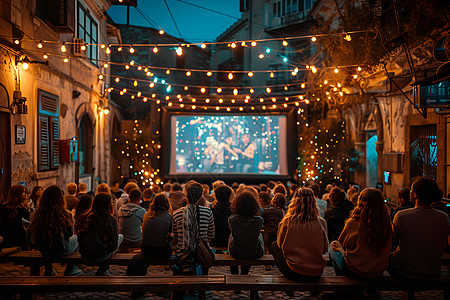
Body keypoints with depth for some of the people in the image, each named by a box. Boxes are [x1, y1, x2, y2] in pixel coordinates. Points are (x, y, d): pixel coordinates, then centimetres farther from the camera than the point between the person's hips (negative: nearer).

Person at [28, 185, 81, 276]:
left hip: (43, 251, 4)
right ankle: (71, 269, 30)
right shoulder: (66, 214, -21)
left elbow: (31, 233, -1)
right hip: (61, 251, -3)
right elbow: (70, 234, -8)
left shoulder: (38, 214, -12)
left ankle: (48, 271, 37)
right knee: (76, 238, 24)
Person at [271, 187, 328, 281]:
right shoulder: (321, 223, -9)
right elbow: (325, 249, 4)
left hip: (294, 274, -3)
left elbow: (280, 245, 4)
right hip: (316, 274, 3)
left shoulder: (287, 222, -13)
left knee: (274, 245, 22)